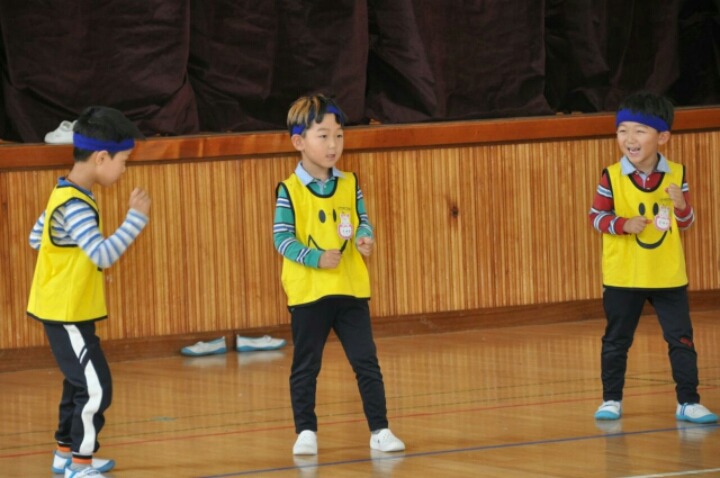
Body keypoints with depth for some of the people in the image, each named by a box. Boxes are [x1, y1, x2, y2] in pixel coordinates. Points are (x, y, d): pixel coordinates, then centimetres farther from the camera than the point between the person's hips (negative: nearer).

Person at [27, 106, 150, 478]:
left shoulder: (65, 194, 8)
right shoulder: (74, 205, -23)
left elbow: (36, 238, 19)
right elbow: (105, 254, -32)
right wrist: (136, 217, -26)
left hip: (70, 311, 11)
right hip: (67, 314, -11)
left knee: (80, 381, 21)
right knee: (96, 389, -10)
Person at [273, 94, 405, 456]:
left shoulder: (349, 184, 5)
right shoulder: (290, 190, -8)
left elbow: (362, 222, 11)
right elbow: (282, 237, -10)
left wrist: (364, 238, -11)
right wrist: (315, 258, -21)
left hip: (351, 289, 3)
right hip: (308, 291, -3)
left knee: (366, 362, 2)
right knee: (305, 367, 6)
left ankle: (379, 430, 7)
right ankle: (306, 432, 15)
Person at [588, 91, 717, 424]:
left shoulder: (676, 175, -3)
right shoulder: (612, 177, -8)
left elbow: (686, 224, 5)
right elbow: (596, 216, -3)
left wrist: (681, 206, -17)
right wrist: (623, 224, -20)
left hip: (668, 275, 1)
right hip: (622, 277, -1)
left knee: (682, 339, 0)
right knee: (616, 340, 10)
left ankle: (688, 402, 7)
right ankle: (611, 400, 23)